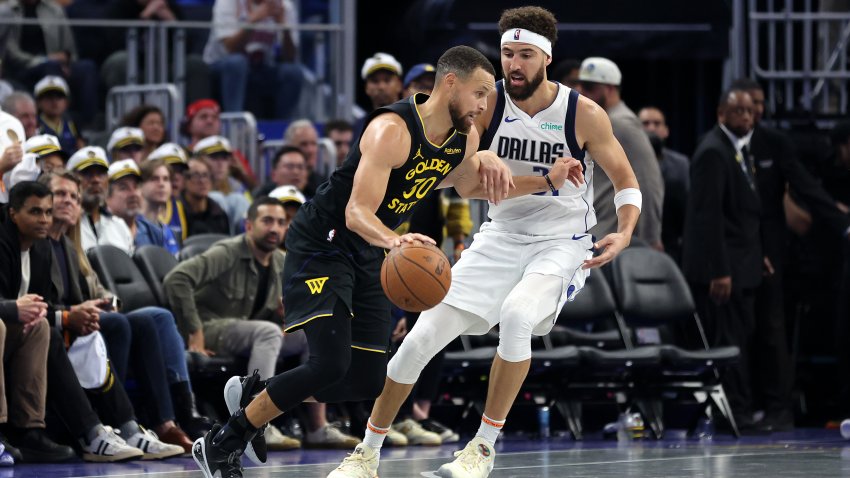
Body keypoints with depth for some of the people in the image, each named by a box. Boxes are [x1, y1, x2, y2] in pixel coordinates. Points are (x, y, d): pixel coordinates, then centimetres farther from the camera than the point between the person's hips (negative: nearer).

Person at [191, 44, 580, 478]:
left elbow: (473, 185, 20)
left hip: (366, 258, 8)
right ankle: (222, 443, -9)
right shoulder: (393, 130, -26)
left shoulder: (465, 139, -1)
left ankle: (255, 395, 24)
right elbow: (357, 213, -33)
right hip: (320, 246, -8)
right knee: (331, 363, -23)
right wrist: (394, 241, -54)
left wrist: (546, 183, 8)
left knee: (367, 382, 3)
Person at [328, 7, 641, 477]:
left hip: (561, 243, -3)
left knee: (516, 315, -34)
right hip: (501, 236, 3)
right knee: (420, 338, -6)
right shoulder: (487, 104, -8)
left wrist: (624, 233, -21)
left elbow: (626, 182, -2)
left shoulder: (584, 115, -12)